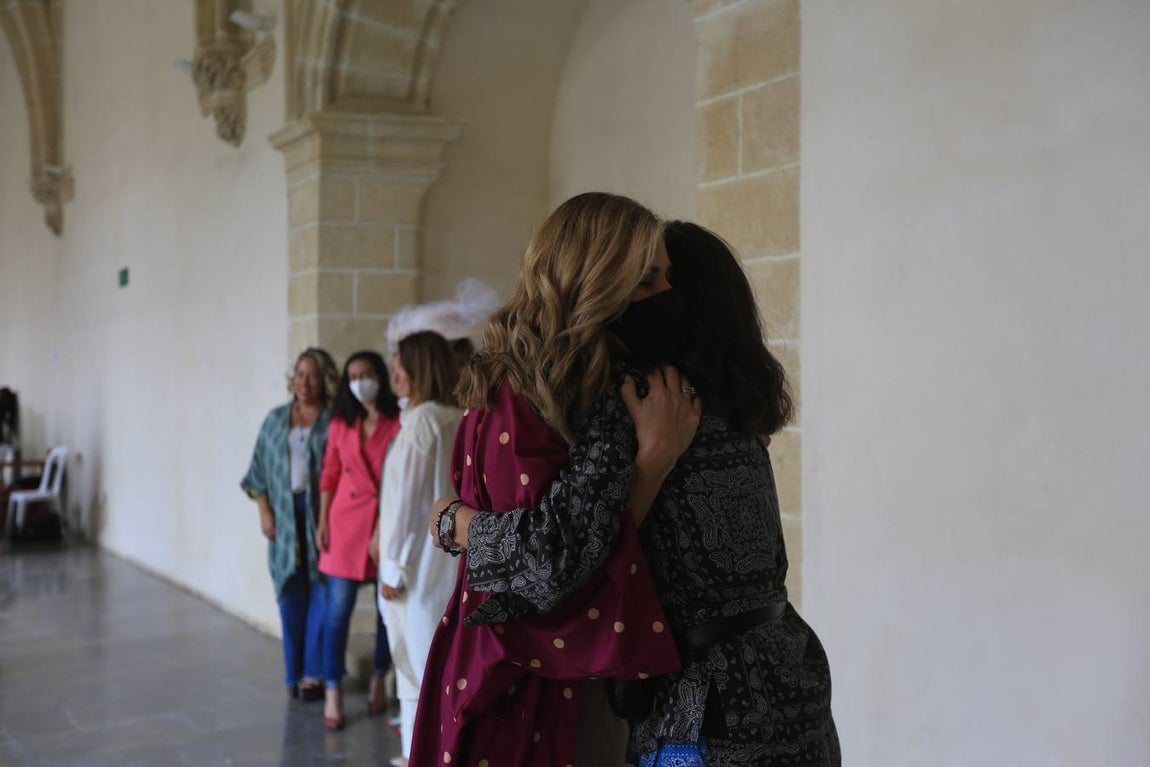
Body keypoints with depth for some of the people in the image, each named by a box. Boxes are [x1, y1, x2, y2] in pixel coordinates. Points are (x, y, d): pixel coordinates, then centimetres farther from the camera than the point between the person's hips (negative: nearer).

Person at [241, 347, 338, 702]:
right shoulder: (275, 420, 12)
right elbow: (259, 472, 14)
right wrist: (264, 511, 4)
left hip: (320, 517, -3)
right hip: (285, 519, 4)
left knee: (321, 596, -4)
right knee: (291, 597, 6)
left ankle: (315, 673, 5)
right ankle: (295, 673, 15)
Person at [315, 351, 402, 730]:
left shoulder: (399, 422, -4)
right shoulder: (340, 424, 7)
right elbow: (330, 475, 9)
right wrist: (322, 521, 3)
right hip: (347, 521, 2)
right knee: (339, 609, -2)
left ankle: (378, 681, 27)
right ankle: (332, 692, 5)